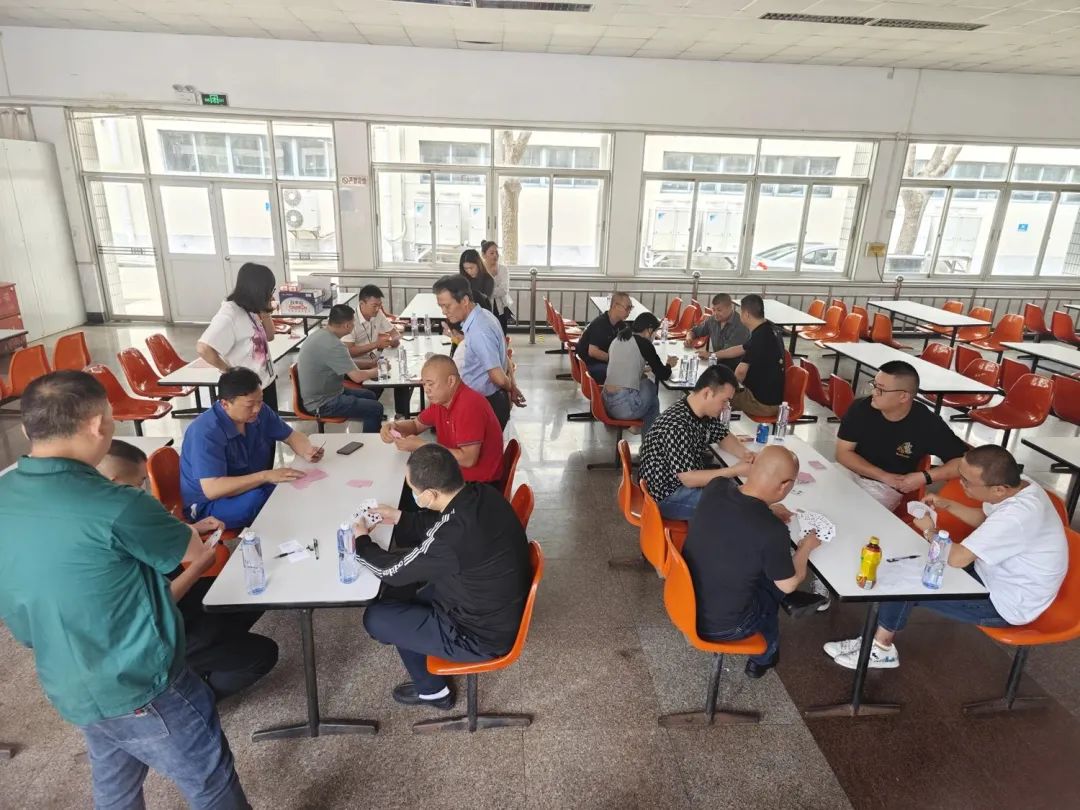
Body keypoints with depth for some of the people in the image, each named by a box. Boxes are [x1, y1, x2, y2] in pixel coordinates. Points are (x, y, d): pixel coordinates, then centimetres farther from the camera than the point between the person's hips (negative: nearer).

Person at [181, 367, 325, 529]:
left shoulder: (260, 412, -9)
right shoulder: (206, 432, -29)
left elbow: (291, 435, 4)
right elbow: (212, 489, -35)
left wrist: (307, 452, -18)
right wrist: (265, 476, -38)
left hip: (249, 488, 6)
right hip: (208, 505, -6)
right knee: (257, 498, -34)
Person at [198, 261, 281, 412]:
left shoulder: (251, 310, 2)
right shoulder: (229, 315, -24)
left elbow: (269, 336, 12)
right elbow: (203, 348, -32)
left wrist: (265, 311, -4)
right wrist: (228, 370, -18)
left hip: (266, 381, 8)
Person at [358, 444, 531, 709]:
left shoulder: (455, 535, -36)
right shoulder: (483, 495, -12)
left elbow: (393, 570, -18)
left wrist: (362, 542, -1)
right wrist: (399, 518, 7)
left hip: (482, 635, -8)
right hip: (503, 610, 8)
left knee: (375, 618, 4)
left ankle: (432, 690, 24)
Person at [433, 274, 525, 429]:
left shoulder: (478, 332, -28)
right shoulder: (482, 315, 3)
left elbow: (498, 378, -28)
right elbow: (503, 356, 13)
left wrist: (510, 389, -7)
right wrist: (512, 388, 14)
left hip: (488, 404, -9)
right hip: (488, 400, 9)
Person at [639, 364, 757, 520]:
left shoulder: (706, 412, -4)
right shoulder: (676, 426, -32)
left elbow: (724, 437, 13)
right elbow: (689, 479, -30)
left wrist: (745, 453, -8)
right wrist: (736, 470, -26)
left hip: (689, 477, 9)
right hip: (668, 495, -9)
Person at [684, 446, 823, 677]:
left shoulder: (716, 487, -15)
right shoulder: (773, 531, -30)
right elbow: (789, 584, -10)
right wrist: (807, 546, 5)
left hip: (685, 599, 5)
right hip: (718, 626, -5)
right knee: (774, 589, 24)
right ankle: (762, 659, 49)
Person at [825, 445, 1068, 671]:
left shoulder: (1017, 515, -36)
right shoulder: (1019, 486, -7)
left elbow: (956, 558, -33)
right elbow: (985, 519, 15)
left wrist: (929, 530, -14)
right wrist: (947, 505, 0)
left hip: (1008, 603, -9)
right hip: (998, 575, 9)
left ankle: (880, 648, 9)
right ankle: (880, 641, 7)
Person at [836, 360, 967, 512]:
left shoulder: (928, 424, -15)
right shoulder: (860, 408, -10)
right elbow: (843, 453, -8)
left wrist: (925, 477, -21)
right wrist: (885, 476, -15)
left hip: (887, 488, -2)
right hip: (849, 473, 3)